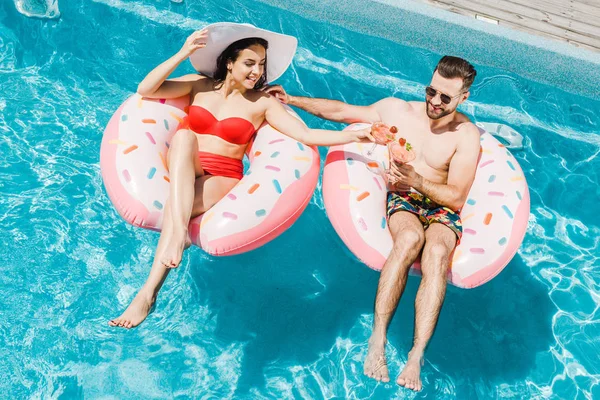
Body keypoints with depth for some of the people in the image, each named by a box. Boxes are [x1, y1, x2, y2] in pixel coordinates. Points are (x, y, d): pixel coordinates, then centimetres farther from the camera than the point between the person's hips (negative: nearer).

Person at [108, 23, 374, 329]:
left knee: (177, 205, -31)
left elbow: (307, 135, -6)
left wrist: (353, 136, -18)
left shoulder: (263, 103, 2)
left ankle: (148, 293, -32)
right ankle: (179, 234, -47)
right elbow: (145, 90, -2)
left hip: (223, 181, -1)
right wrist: (182, 54, -10)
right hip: (182, 173, 1)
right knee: (184, 136, -30)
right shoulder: (200, 86, 6)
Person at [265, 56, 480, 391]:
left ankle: (416, 358, -42)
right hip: (402, 200, 1)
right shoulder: (398, 110, 3)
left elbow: (456, 198, -7)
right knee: (410, 238, -37)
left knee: (436, 253, -37)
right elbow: (341, 111, 13)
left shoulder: (467, 136, -4)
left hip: (442, 208, -1)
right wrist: (292, 100, 11)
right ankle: (377, 342, -37)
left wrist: (416, 180, -21)